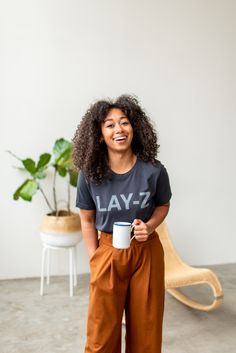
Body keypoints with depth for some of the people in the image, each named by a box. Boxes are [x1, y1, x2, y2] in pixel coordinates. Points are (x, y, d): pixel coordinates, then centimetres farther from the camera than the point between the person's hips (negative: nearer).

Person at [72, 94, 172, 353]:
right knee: (102, 331, 11)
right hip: (108, 252, 0)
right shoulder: (89, 174, -11)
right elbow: (87, 220, 1)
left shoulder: (153, 171, -13)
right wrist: (94, 259, -1)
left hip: (147, 253, 0)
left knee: (146, 328, 14)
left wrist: (150, 226, -14)